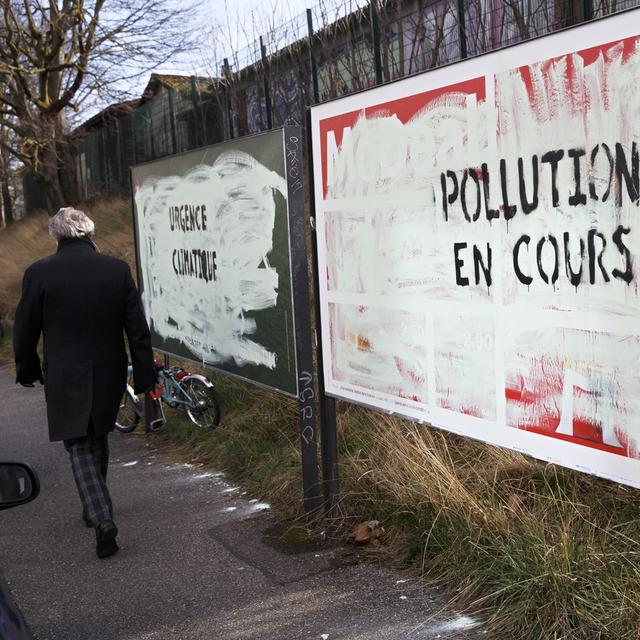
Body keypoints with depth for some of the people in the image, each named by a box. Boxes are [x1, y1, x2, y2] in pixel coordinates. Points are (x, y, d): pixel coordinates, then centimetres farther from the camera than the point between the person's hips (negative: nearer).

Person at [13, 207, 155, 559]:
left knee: (80, 448, 4)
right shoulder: (118, 269, -4)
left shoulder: (39, 273, -10)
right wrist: (145, 375, 5)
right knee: (98, 440, 21)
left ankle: (102, 519, -11)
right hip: (109, 374, 3)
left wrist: (27, 370, 15)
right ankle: (95, 507, 36)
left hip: (65, 378, -3)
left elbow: (25, 331, -2)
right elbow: (138, 329, -2)